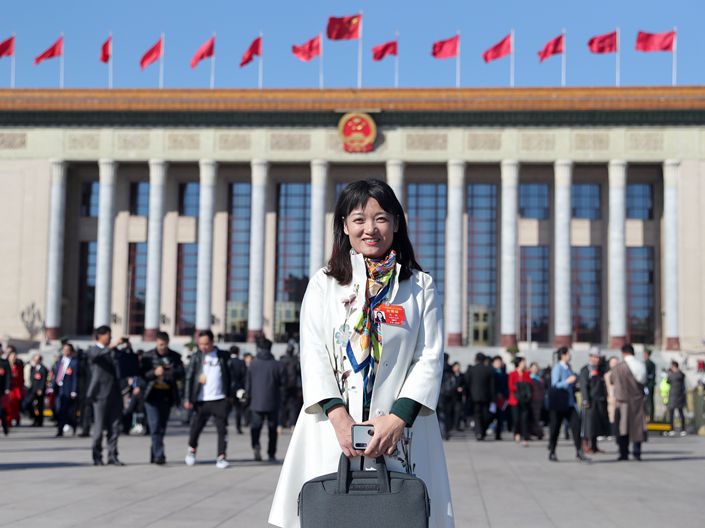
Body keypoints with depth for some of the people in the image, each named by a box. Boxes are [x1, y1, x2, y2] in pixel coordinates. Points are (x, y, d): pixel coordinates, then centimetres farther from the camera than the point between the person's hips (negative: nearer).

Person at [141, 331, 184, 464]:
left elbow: (181, 375, -1)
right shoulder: (148, 356, 2)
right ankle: (159, 455, -15)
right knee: (155, 426, -11)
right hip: (153, 396, -3)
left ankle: (154, 455, 21)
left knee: (162, 427, 8)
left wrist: (170, 372, -20)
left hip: (167, 396, 3)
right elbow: (142, 374, -3)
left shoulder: (175, 357, 6)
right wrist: (154, 373, -21)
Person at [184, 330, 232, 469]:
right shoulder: (196, 357, 4)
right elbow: (189, 378, 2)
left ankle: (222, 457, 1)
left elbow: (230, 375, 9)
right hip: (202, 400, 0)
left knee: (222, 429, -4)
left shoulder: (223, 356, 6)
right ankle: (192, 450, 33)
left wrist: (231, 394, 2)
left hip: (220, 399, 0)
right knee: (195, 427, 8)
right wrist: (188, 399, -4)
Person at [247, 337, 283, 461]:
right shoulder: (275, 365, -5)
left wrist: (248, 396, 17)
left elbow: (248, 383, 3)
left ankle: (256, 445, -20)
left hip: (257, 401, 0)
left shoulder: (253, 364, -1)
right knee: (272, 429, 10)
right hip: (272, 402, 0)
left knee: (256, 425, 7)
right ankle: (271, 454, 12)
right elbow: (281, 383, 0)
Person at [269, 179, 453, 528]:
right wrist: (339, 417, -12)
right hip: (333, 426, 0)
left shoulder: (420, 286, 9)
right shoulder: (324, 283, 10)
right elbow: (313, 355, 2)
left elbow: (430, 359, 2)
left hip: (399, 426, 0)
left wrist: (399, 418, -12)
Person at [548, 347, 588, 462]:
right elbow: (554, 385, -18)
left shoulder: (568, 367, 12)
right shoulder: (557, 368, -11)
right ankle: (551, 453, 16)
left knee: (576, 425, -3)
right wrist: (567, 381, -25)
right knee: (555, 428, 3)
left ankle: (579, 453, -1)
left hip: (569, 403, 7)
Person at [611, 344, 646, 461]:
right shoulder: (641, 366, 0)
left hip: (624, 400, -3)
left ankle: (624, 453, 5)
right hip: (638, 400, 3)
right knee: (637, 426, 9)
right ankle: (637, 453, 7)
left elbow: (612, 380, 3)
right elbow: (644, 382, 10)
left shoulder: (619, 368, -12)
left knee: (623, 428, 5)